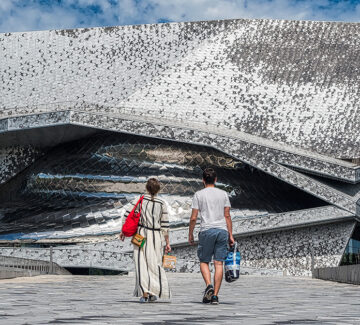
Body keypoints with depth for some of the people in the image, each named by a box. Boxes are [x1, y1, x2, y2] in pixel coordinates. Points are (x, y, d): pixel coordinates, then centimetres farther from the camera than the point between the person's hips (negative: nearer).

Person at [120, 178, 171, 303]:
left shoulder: (139, 200, -1)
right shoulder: (162, 204, 1)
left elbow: (127, 216, -4)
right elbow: (165, 225, 2)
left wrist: (123, 231, 7)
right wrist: (167, 243, 8)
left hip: (141, 233, -1)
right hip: (156, 236, 1)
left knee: (141, 264, 1)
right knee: (155, 264, 11)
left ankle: (144, 293, -7)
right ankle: (154, 292, 10)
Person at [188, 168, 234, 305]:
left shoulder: (199, 194, 3)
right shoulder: (223, 194, 9)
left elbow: (193, 218, 0)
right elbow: (227, 216, 7)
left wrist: (190, 234, 10)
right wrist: (230, 235, 11)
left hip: (207, 230, -2)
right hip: (222, 230, 2)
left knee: (204, 261, 10)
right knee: (218, 263, 2)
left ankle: (209, 286, -13)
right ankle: (215, 295, 1)